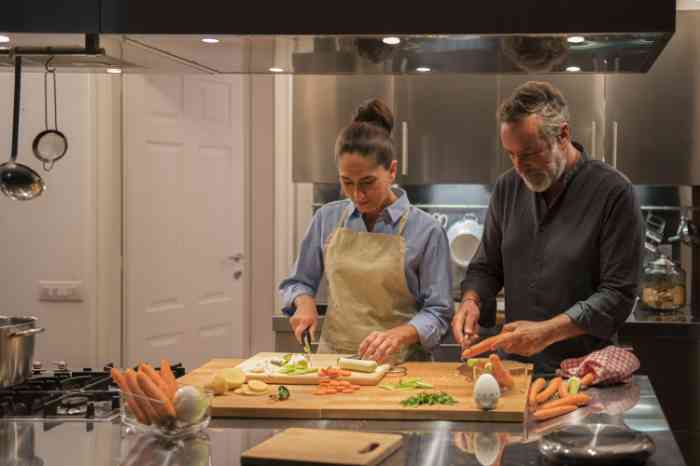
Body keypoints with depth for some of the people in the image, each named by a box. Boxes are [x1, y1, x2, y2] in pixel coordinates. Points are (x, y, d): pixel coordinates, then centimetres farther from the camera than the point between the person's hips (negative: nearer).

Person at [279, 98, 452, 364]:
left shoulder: (426, 231, -4)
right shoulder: (327, 219, 7)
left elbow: (437, 313, -3)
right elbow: (297, 283, 19)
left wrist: (399, 334, -20)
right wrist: (305, 303, -2)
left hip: (396, 364, -3)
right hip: (332, 359, 3)